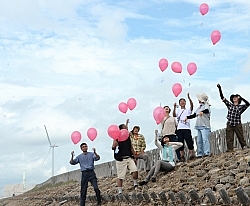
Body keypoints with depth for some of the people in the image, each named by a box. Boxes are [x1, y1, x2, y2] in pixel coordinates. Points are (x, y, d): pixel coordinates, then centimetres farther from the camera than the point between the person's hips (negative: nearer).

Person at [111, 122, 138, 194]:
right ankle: (120, 192, 9)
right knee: (120, 177, 0)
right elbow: (113, 147, -16)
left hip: (129, 158, 5)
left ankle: (135, 185, 5)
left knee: (135, 170, -16)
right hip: (120, 159, -4)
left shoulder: (128, 137, 12)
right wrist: (114, 145, -39)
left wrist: (134, 157, 16)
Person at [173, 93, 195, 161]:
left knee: (189, 142, -9)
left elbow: (192, 105, -7)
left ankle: (192, 154, -6)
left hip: (186, 128, -2)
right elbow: (174, 115, 0)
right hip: (179, 129, 2)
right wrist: (174, 107, -13)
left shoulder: (188, 110, 14)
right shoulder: (178, 111, 20)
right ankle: (182, 156, 1)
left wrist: (189, 98, -20)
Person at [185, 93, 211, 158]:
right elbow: (194, 115, 30)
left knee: (205, 139, -17)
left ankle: (207, 153, -19)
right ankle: (200, 154, 5)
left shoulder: (206, 105, -1)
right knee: (199, 141, 4)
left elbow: (207, 110, -23)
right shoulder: (199, 107, 23)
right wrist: (187, 117, 21)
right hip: (199, 126, 8)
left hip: (205, 126, -8)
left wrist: (202, 112, -43)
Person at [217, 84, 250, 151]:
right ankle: (230, 150, -3)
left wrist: (241, 98, -16)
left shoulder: (241, 107, 5)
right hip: (229, 125, 2)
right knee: (229, 139, -3)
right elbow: (222, 98, 9)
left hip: (237, 125, -2)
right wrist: (220, 89, 3)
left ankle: (245, 147, 11)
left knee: (241, 138, 1)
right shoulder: (230, 105, 11)